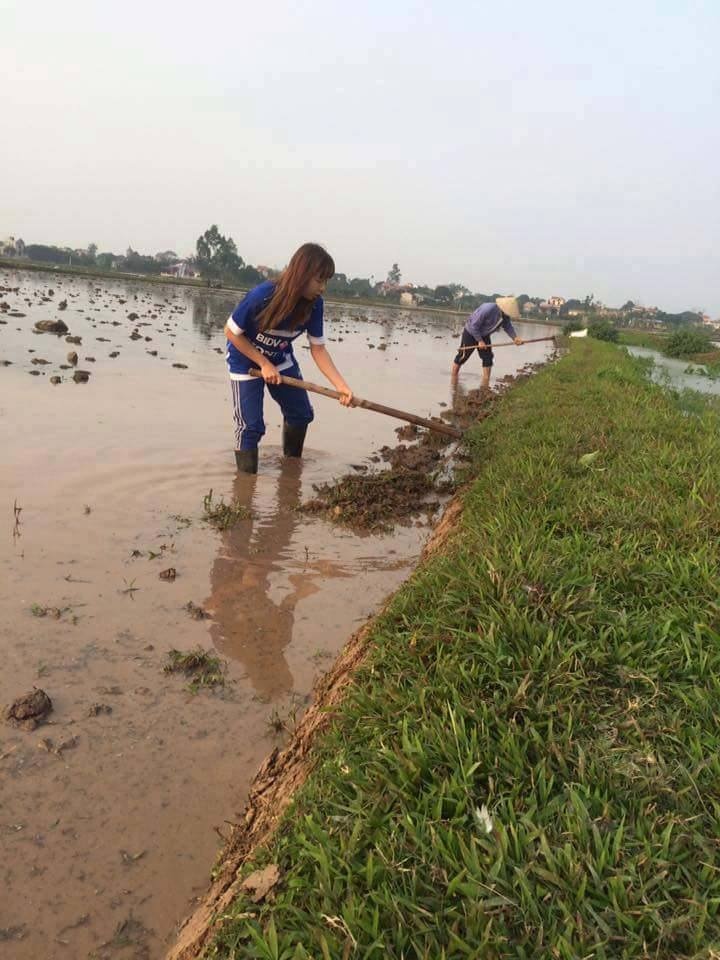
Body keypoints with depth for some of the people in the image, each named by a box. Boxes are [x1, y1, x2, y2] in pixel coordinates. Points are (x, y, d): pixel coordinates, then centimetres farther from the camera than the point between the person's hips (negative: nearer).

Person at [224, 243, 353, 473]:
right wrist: (264, 364, -23)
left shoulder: (314, 304, -21)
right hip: (246, 361, -5)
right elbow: (231, 332, -21)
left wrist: (341, 385, -27)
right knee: (251, 426, -10)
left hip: (280, 359, 5)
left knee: (301, 414, 11)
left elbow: (318, 348, -15)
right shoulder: (262, 296, -35)